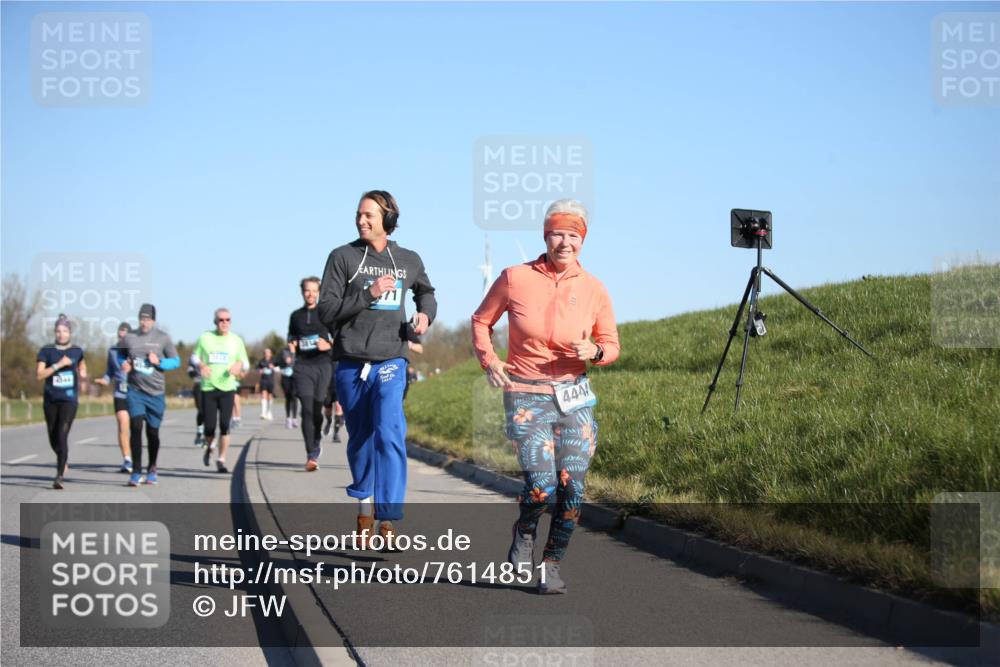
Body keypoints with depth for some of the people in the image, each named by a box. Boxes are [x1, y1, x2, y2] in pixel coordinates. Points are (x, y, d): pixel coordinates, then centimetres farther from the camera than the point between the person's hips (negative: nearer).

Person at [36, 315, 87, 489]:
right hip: (50, 400, 1)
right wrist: (58, 365, -18)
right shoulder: (46, 350, 0)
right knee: (53, 438, 11)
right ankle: (62, 460, 43)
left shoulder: (77, 351, 6)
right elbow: (39, 375, -10)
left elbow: (81, 366, 27)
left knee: (62, 435, -16)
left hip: (69, 399, -1)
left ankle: (59, 476, -18)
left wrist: (83, 374, 5)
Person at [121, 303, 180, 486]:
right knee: (136, 427, -14)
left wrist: (159, 362, -14)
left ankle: (152, 470, 28)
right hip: (135, 391, 0)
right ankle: (136, 472, -9)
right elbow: (122, 357, 20)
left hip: (156, 392, 0)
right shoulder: (129, 338, 5)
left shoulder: (162, 338, 1)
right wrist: (124, 365, -2)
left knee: (153, 432, 7)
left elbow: (176, 361, 4)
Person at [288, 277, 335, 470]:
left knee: (317, 408, 0)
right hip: (302, 366, 1)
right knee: (307, 409, -12)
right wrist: (291, 345, 3)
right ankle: (311, 456, -13)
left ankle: (317, 440, 31)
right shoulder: (296, 315, 14)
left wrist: (329, 345, -14)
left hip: (323, 365, -1)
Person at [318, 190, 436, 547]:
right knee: (360, 440, 11)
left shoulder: (409, 260, 8)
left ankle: (389, 519, -19)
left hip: (391, 362, 0)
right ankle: (364, 510, 29)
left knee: (388, 433, -19)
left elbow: (426, 292, 29)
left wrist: (426, 314, 7)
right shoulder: (343, 257, 0)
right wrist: (369, 293, -16)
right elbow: (326, 311, -6)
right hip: (351, 363, 1)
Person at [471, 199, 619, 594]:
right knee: (542, 483, -16)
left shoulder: (593, 289, -1)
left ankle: (552, 565, 16)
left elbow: (611, 344, 9)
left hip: (574, 396, 3)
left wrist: (594, 351, -14)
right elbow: (481, 321, 10)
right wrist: (488, 360, -6)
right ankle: (524, 533, 18)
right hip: (526, 397, -3)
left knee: (571, 487, -3)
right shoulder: (514, 278, -6)